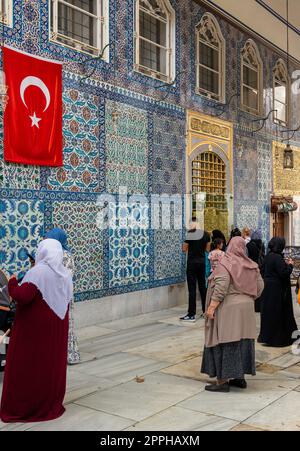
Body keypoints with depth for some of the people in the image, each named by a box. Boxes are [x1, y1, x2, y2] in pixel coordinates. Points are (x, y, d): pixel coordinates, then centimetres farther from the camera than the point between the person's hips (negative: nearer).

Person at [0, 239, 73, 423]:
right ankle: (52, 404, 24)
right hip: (58, 326, 6)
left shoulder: (37, 272, -17)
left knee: (27, 365, 6)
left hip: (35, 326, -6)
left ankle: (21, 407, 14)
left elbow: (23, 296, -24)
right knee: (53, 365, 15)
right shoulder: (66, 274, 4)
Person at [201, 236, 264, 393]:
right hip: (246, 309, 6)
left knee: (224, 343, -1)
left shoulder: (225, 264, -13)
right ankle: (240, 377, 22)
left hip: (228, 309, -6)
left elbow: (220, 288, -21)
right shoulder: (251, 266, 5)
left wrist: (211, 307, -17)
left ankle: (223, 381, 1)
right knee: (242, 342, 14)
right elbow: (259, 286, 7)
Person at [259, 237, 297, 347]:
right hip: (277, 290, -9)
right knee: (277, 314, 1)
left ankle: (266, 336, 23)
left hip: (267, 288, 9)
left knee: (268, 312, 15)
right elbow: (284, 273, -24)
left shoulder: (268, 256, 7)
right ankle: (277, 339, 9)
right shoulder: (277, 258, -20)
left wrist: (285, 264, 13)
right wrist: (290, 265, -6)